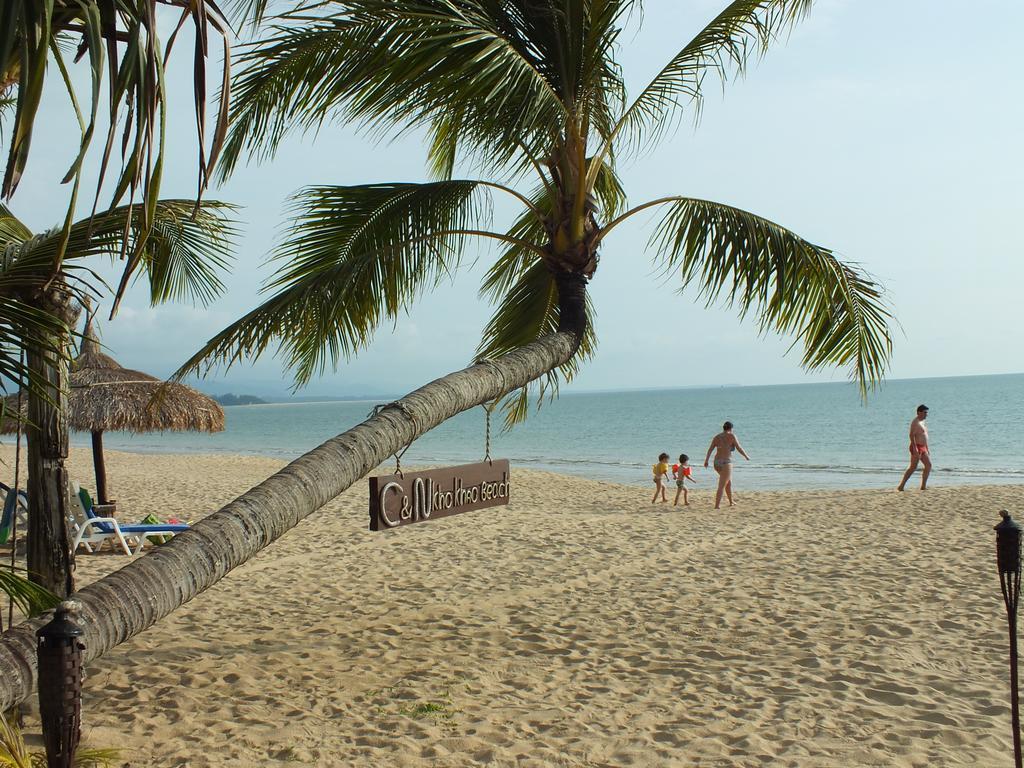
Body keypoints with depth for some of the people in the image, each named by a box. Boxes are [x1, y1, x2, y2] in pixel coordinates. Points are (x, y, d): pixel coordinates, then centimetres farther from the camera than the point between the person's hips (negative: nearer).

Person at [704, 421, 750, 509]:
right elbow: (739, 448, -3)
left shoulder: (716, 437, 9)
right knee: (722, 486, -7)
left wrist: (706, 460, -5)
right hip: (726, 463, -7)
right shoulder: (731, 436, -5)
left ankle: (731, 502, 36)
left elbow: (710, 449, 0)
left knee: (729, 482, 25)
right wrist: (746, 456, 13)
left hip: (717, 463, 7)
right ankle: (717, 505, -14)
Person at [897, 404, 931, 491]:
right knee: (913, 467, -10)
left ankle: (923, 486, 7)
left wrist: (927, 448, 23)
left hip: (922, 448, 10)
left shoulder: (922, 422, 18)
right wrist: (915, 448, -29)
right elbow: (912, 435, -23)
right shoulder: (915, 422, -13)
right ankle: (901, 486, -8)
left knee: (928, 465, 5)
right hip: (916, 447, -10)